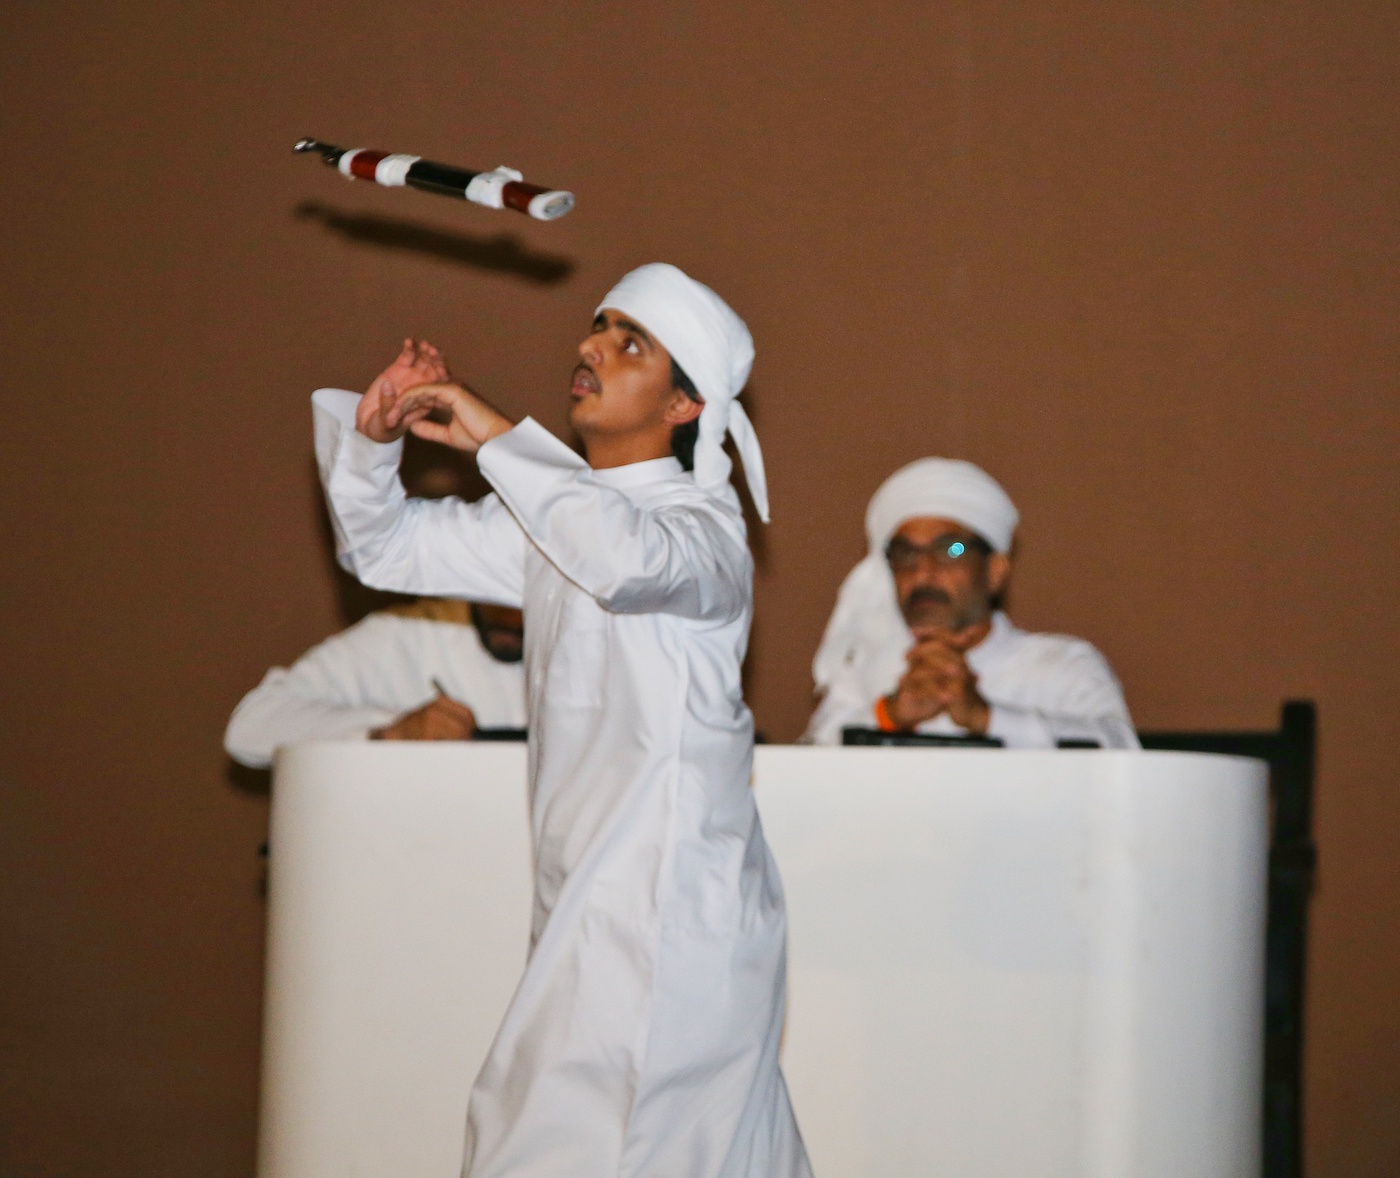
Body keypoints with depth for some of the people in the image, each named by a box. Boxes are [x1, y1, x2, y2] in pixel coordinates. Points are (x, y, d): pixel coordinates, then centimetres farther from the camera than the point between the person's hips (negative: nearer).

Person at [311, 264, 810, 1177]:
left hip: (669, 914, -8)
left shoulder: (702, 522, -9)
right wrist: (374, 435, 0)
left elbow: (632, 559, -33)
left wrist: (494, 435, -25)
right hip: (590, 902, 8)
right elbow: (387, 546, 20)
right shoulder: (560, 521, 16)